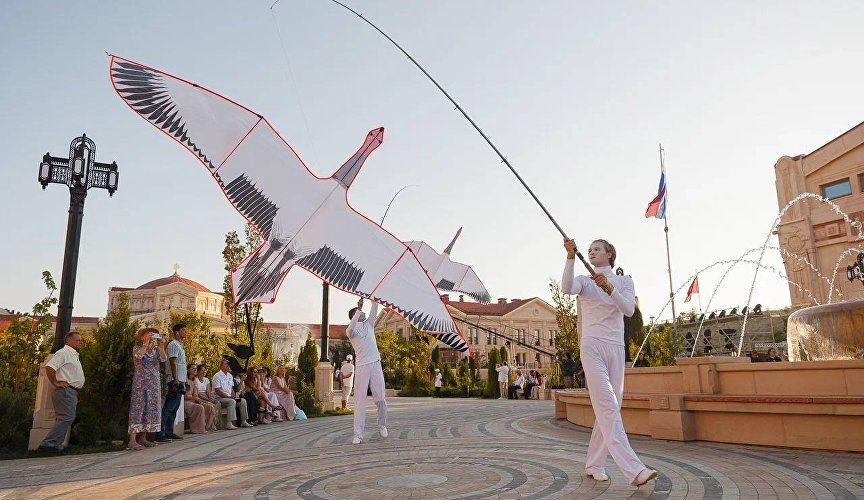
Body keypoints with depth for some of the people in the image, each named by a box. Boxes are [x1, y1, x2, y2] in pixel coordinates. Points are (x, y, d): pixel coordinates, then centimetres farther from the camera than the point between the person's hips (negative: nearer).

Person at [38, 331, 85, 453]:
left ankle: (56, 444, 12)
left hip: (72, 392, 10)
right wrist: (55, 383, -18)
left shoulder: (74, 355, 22)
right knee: (67, 418, -14)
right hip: (65, 390, -10)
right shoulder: (63, 352, -9)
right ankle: (48, 443, -13)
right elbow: (49, 367, -22)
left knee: (64, 419, 9)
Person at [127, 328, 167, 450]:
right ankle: (132, 441, -12)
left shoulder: (156, 349, 11)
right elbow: (138, 356, -22)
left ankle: (142, 438, 13)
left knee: (151, 409, 5)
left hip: (154, 383, 5)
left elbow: (163, 359, -8)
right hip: (140, 382, -5)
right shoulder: (137, 348, 2)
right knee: (138, 408, -10)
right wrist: (146, 343, -20)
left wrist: (161, 346, -19)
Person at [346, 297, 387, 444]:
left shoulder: (368, 324, 16)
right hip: (362, 367, -4)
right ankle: (358, 434, -3)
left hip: (375, 364, 4)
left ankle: (382, 425, 27)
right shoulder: (351, 331, 1)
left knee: (380, 398, 4)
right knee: (360, 400, -4)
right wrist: (359, 308, -29)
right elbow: (351, 327, -22)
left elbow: (374, 311, 7)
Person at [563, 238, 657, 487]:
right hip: (592, 346, -3)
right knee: (608, 407, -16)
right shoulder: (584, 280, 9)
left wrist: (609, 288, -22)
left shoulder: (624, 281, 13)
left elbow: (629, 309, -6)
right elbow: (566, 288, -15)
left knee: (609, 409, 5)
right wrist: (571, 258, -25)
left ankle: (594, 464, 16)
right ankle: (633, 469, -23)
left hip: (616, 347, 4)